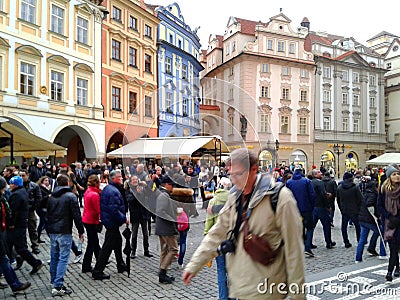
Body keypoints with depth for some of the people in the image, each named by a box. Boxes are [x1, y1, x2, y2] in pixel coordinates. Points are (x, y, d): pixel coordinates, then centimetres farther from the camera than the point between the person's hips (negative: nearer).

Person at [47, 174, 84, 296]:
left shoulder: (51, 197, 11)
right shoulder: (71, 196, -10)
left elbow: (47, 214, 19)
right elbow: (76, 215, -12)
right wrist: (81, 231, -5)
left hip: (52, 232, 7)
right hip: (64, 232, -7)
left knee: (54, 257, 16)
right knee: (63, 258, -4)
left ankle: (54, 281, 27)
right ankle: (57, 286, -7)